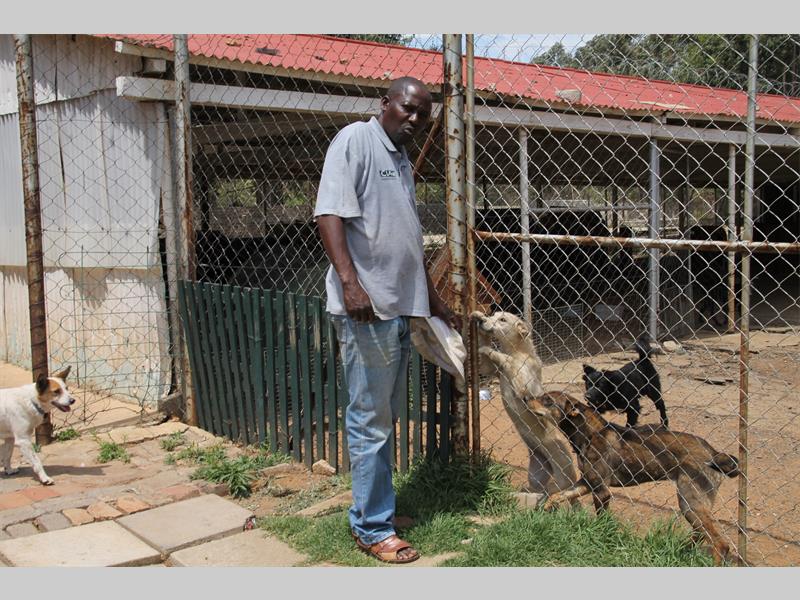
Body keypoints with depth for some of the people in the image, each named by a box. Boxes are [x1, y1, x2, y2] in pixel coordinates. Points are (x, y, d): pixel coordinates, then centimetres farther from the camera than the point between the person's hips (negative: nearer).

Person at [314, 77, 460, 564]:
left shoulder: (403, 162, 21)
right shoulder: (356, 140, -4)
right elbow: (330, 214, -15)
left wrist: (436, 303, 29)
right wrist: (349, 281, -27)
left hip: (401, 309, 9)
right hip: (366, 308, -9)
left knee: (386, 417, 15)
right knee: (371, 421, -3)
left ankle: (373, 508, 27)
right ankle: (374, 529, 7)